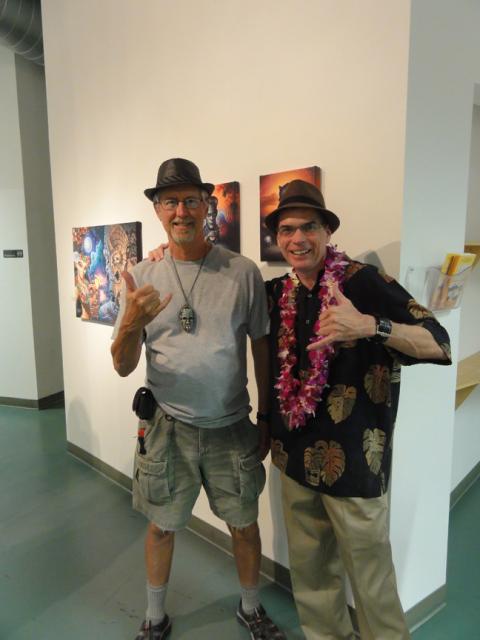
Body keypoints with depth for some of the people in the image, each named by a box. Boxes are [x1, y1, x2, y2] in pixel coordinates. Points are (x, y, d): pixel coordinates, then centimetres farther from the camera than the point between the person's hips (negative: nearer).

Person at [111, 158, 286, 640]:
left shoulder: (243, 272, -7)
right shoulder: (142, 277, -5)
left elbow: (261, 348, 1)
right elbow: (123, 367, -5)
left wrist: (266, 418, 5)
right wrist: (131, 323, -26)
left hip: (231, 427, 0)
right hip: (167, 427, 1)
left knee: (245, 525, 16)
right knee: (161, 526, 18)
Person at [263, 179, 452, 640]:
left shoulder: (364, 282, -13)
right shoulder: (277, 292, 3)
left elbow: (438, 344, -19)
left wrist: (369, 325, -35)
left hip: (353, 458, -5)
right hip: (296, 454, 5)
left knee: (370, 578, 9)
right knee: (308, 568, 20)